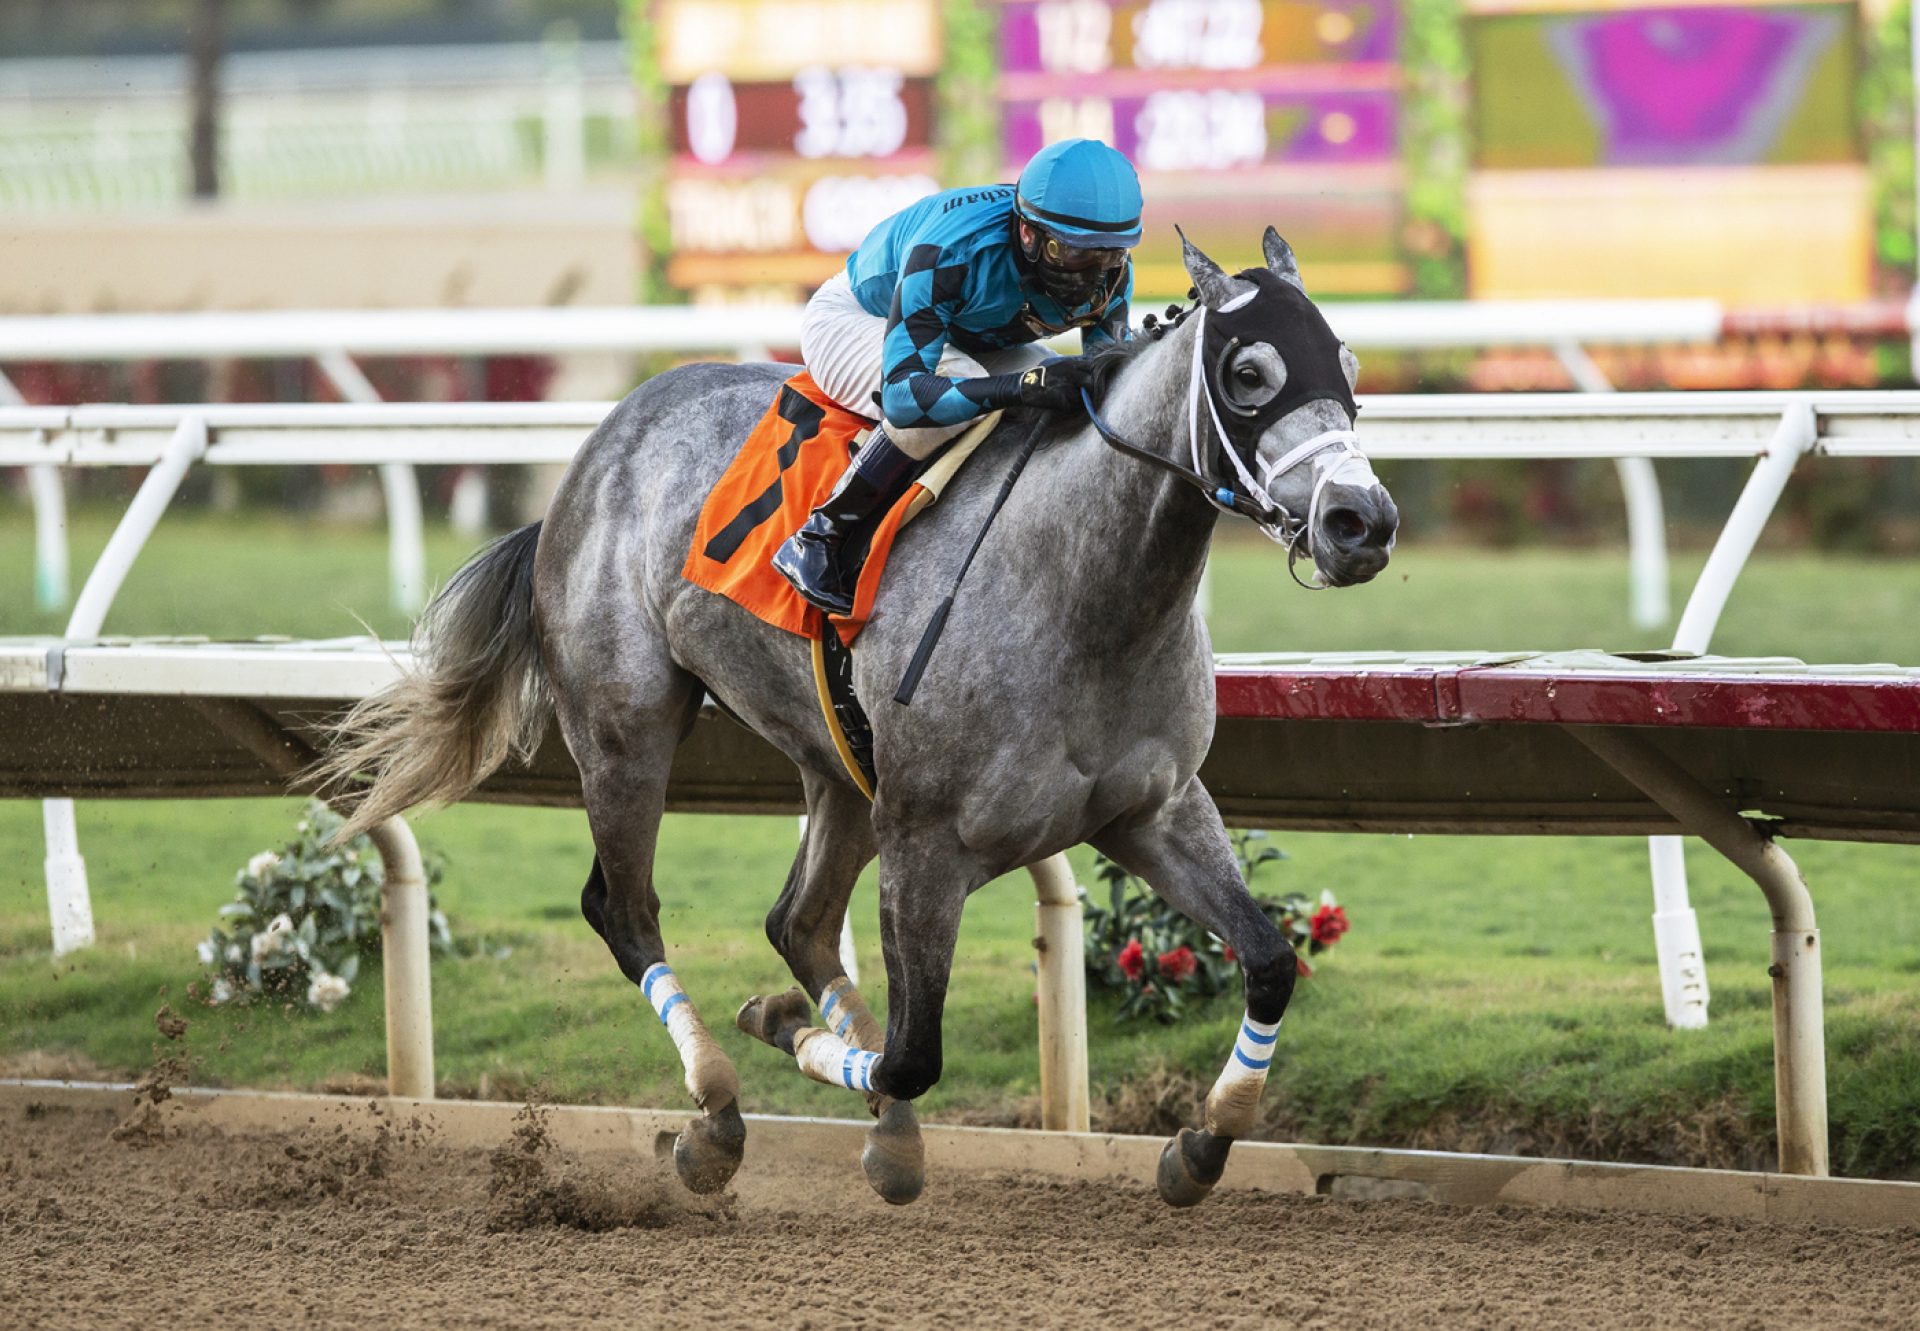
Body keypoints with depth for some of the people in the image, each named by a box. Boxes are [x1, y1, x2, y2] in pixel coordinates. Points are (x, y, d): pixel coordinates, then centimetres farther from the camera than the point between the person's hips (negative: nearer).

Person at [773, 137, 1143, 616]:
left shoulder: (1109, 272, -24)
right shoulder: (951, 253, -43)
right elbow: (904, 396, -49)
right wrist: (1022, 384, -62)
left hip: (972, 340, 7)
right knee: (954, 394, -38)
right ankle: (821, 541, -26)